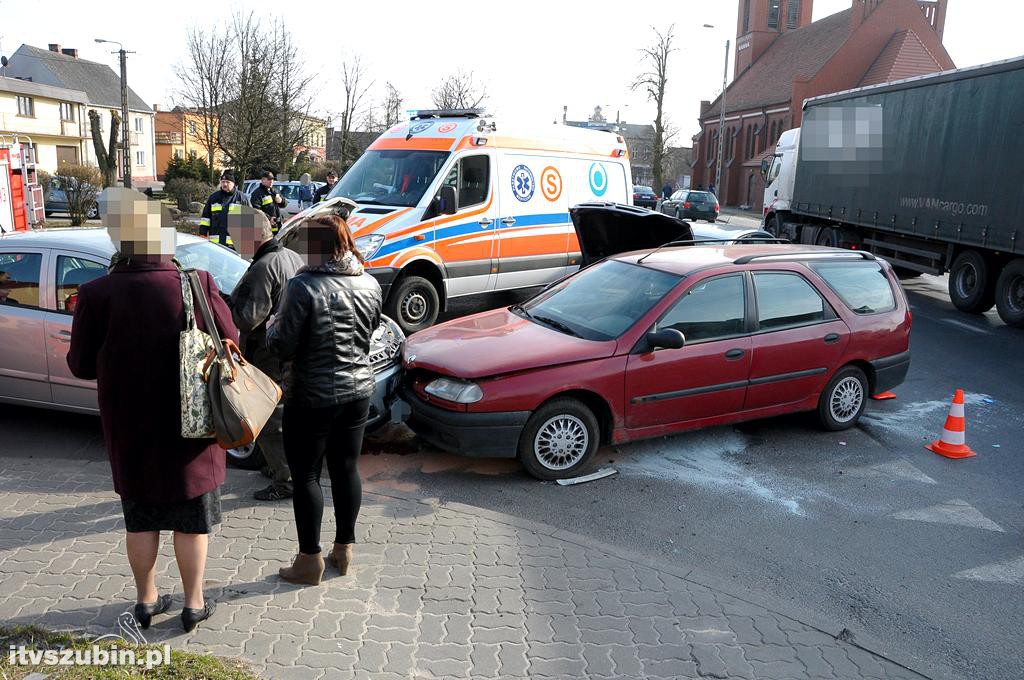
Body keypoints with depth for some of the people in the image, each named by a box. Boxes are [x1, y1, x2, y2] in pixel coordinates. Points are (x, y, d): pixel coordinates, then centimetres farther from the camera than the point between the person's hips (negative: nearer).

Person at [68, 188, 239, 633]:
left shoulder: (97, 294, -15)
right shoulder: (198, 285, -18)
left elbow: (80, 365, -5)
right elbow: (230, 346, -8)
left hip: (129, 430, 1)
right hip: (189, 428, -1)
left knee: (140, 520, 20)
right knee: (191, 521, 15)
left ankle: (146, 600, 34)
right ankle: (194, 604, 27)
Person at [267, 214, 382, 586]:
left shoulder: (304, 287, -19)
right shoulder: (370, 284, 0)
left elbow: (283, 347, -16)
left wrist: (273, 327, 4)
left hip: (312, 397, -6)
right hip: (358, 389, 6)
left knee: (305, 475, 8)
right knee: (347, 468, 16)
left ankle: (310, 560, 17)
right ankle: (344, 549, 29)